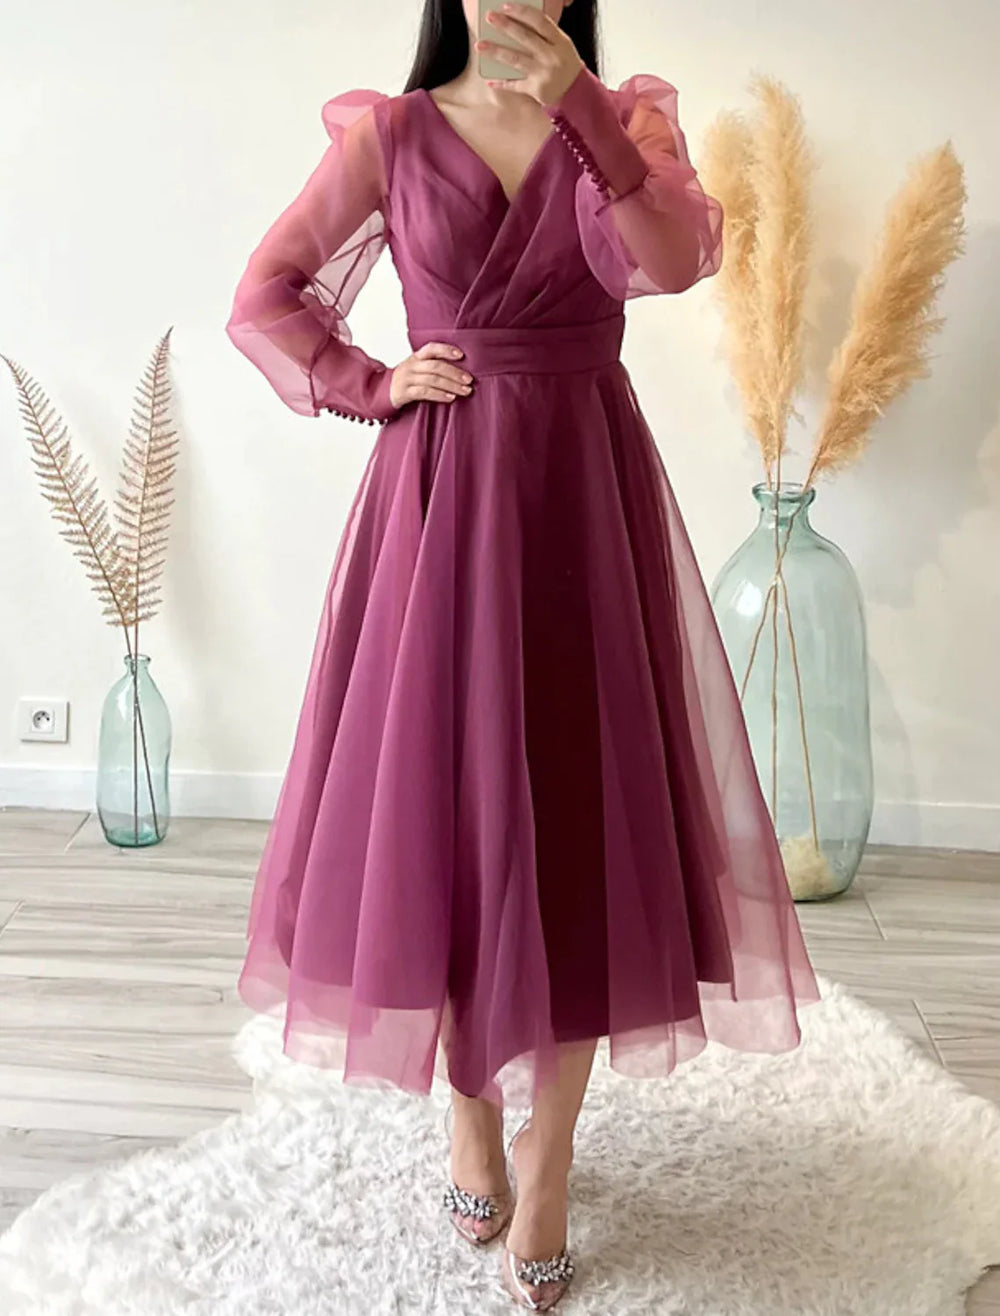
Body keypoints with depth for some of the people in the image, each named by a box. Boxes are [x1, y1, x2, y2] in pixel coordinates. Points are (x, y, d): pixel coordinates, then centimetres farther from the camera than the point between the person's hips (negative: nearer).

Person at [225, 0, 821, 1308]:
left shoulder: (626, 120, 6)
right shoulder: (389, 134, 5)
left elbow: (681, 257, -16)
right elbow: (261, 299, 10)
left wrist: (579, 108, -26)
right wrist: (376, 386, -3)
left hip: (585, 498, 0)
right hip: (439, 497, 0)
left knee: (577, 809, 0)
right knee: (434, 800, 3)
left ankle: (547, 1164, 14)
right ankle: (470, 1121, 24)